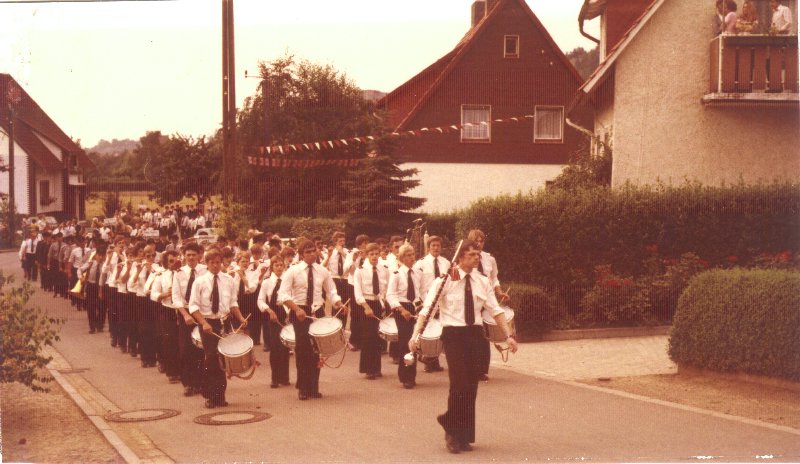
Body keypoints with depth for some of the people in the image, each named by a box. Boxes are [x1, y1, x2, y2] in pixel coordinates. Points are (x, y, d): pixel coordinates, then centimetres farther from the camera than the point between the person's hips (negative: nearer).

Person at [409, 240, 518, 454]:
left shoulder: (482, 282, 7)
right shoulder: (445, 281, -7)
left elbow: (495, 310, 8)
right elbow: (426, 309, -12)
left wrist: (508, 335, -1)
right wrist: (415, 335, -24)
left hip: (475, 334, 5)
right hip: (454, 334, -5)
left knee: (471, 386, 7)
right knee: (460, 384, -12)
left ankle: (463, 436, 20)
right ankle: (451, 429, 11)